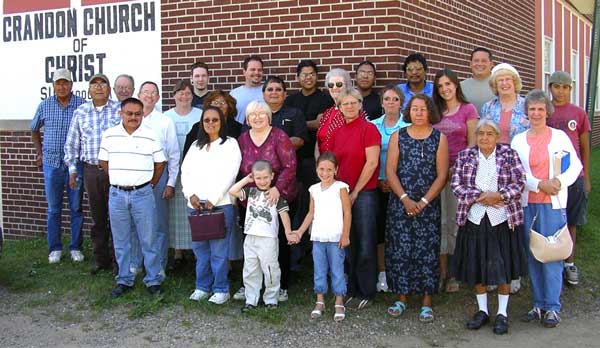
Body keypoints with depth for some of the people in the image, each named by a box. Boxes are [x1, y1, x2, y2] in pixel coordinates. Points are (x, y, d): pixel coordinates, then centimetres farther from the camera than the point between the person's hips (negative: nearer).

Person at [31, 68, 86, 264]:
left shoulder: (82, 105, -5)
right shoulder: (45, 106, 3)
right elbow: (34, 130, 18)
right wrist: (39, 153, 14)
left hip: (75, 163, -2)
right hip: (51, 163, 2)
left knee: (76, 208, 6)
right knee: (53, 209, 8)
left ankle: (76, 247, 17)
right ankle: (55, 248, 19)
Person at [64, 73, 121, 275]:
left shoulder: (119, 110, 0)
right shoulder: (80, 112, 7)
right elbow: (71, 143, 12)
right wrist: (72, 170, 9)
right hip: (91, 170, 2)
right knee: (97, 216, 10)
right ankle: (100, 257, 21)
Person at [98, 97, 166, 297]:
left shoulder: (150, 136, -2)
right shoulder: (109, 135, 3)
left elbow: (160, 163, 5)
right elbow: (103, 162, 12)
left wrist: (150, 185, 5)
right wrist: (119, 180, 9)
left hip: (142, 194, -2)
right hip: (117, 194, 2)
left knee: (148, 240, 3)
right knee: (121, 241, 10)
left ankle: (153, 280, 13)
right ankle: (124, 280, 21)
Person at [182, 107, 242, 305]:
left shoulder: (230, 144, 3)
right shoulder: (196, 146, 19)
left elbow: (228, 175, -8)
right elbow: (186, 171, 11)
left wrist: (212, 200, -13)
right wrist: (191, 195, -5)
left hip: (221, 204, -5)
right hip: (195, 205, 5)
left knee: (219, 250, -4)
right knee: (199, 248, 8)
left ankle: (221, 289, 5)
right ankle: (202, 286, 18)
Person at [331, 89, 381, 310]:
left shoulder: (368, 128, -6)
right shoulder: (337, 133, 12)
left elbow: (372, 162, -12)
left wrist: (355, 192, -10)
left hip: (364, 192, -6)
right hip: (343, 194, 6)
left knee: (365, 244, -1)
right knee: (348, 244, 11)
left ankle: (366, 293, 10)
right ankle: (352, 290, 22)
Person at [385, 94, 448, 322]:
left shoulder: (439, 138, 4)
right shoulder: (397, 137, 7)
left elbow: (442, 175, -1)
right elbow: (390, 171, 0)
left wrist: (424, 201, -10)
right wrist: (405, 199, -10)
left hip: (429, 205, -1)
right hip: (400, 203, 1)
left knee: (427, 251, 0)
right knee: (400, 250, 2)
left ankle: (427, 303, 8)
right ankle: (402, 297, 15)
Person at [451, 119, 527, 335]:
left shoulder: (509, 155, 0)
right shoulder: (464, 156, 4)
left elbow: (520, 183, -3)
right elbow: (456, 185, -2)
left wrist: (499, 196, -18)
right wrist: (478, 197, -15)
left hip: (503, 220, -2)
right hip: (474, 220, 2)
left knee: (503, 267, 4)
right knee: (476, 266, 8)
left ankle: (502, 313, 19)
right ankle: (482, 310, 25)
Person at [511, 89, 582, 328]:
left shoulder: (559, 136, 5)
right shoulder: (518, 140, 9)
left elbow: (576, 165, 3)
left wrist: (559, 181, -14)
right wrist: (539, 184, -13)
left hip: (553, 204, -2)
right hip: (527, 203, 2)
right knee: (532, 255, 5)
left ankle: (552, 307, 3)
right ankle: (539, 304, 16)